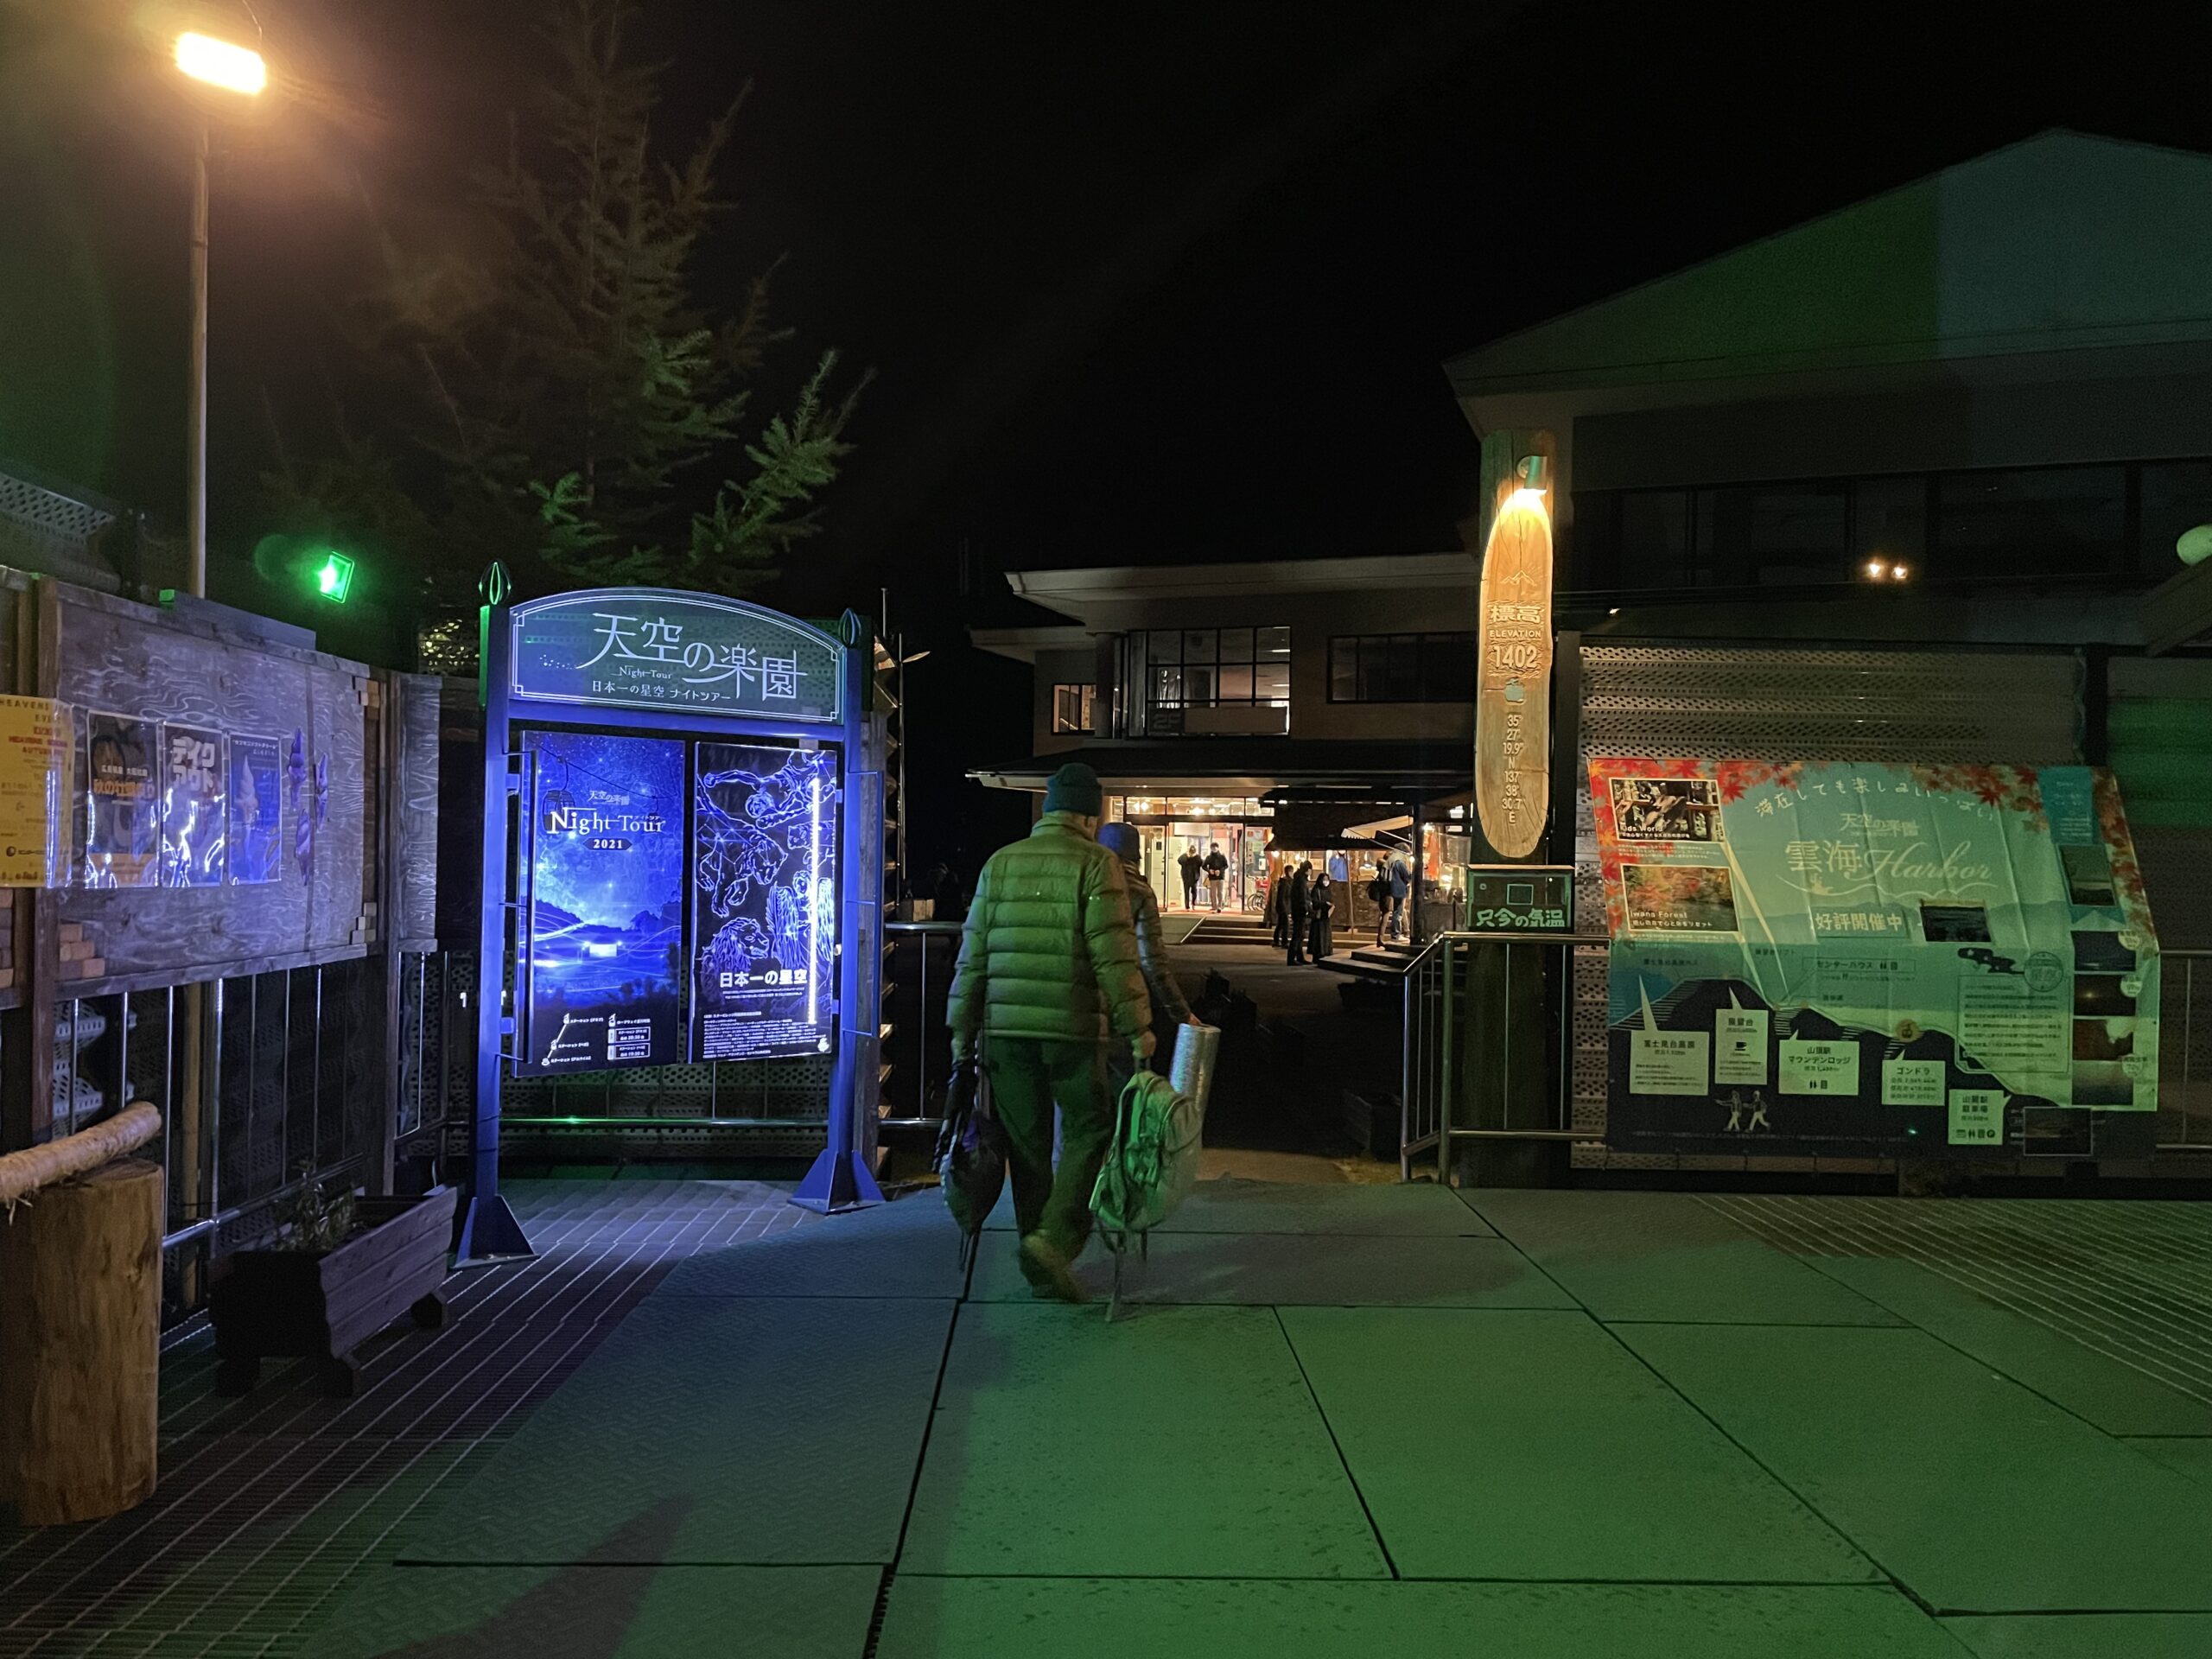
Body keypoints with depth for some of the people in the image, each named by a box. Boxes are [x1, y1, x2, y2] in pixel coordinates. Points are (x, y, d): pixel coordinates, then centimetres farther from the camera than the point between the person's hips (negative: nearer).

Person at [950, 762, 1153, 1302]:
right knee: (1088, 1130, 10)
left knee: (1026, 1143, 11)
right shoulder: (1095, 863, -3)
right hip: (1073, 1028, -4)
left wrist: (962, 1027, 16)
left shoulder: (1000, 863, 11)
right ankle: (1055, 1236, -6)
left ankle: (1041, 1268, 17)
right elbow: (1115, 956, -11)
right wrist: (1137, 1027, -7)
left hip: (1005, 1026, 4)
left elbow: (973, 955, 11)